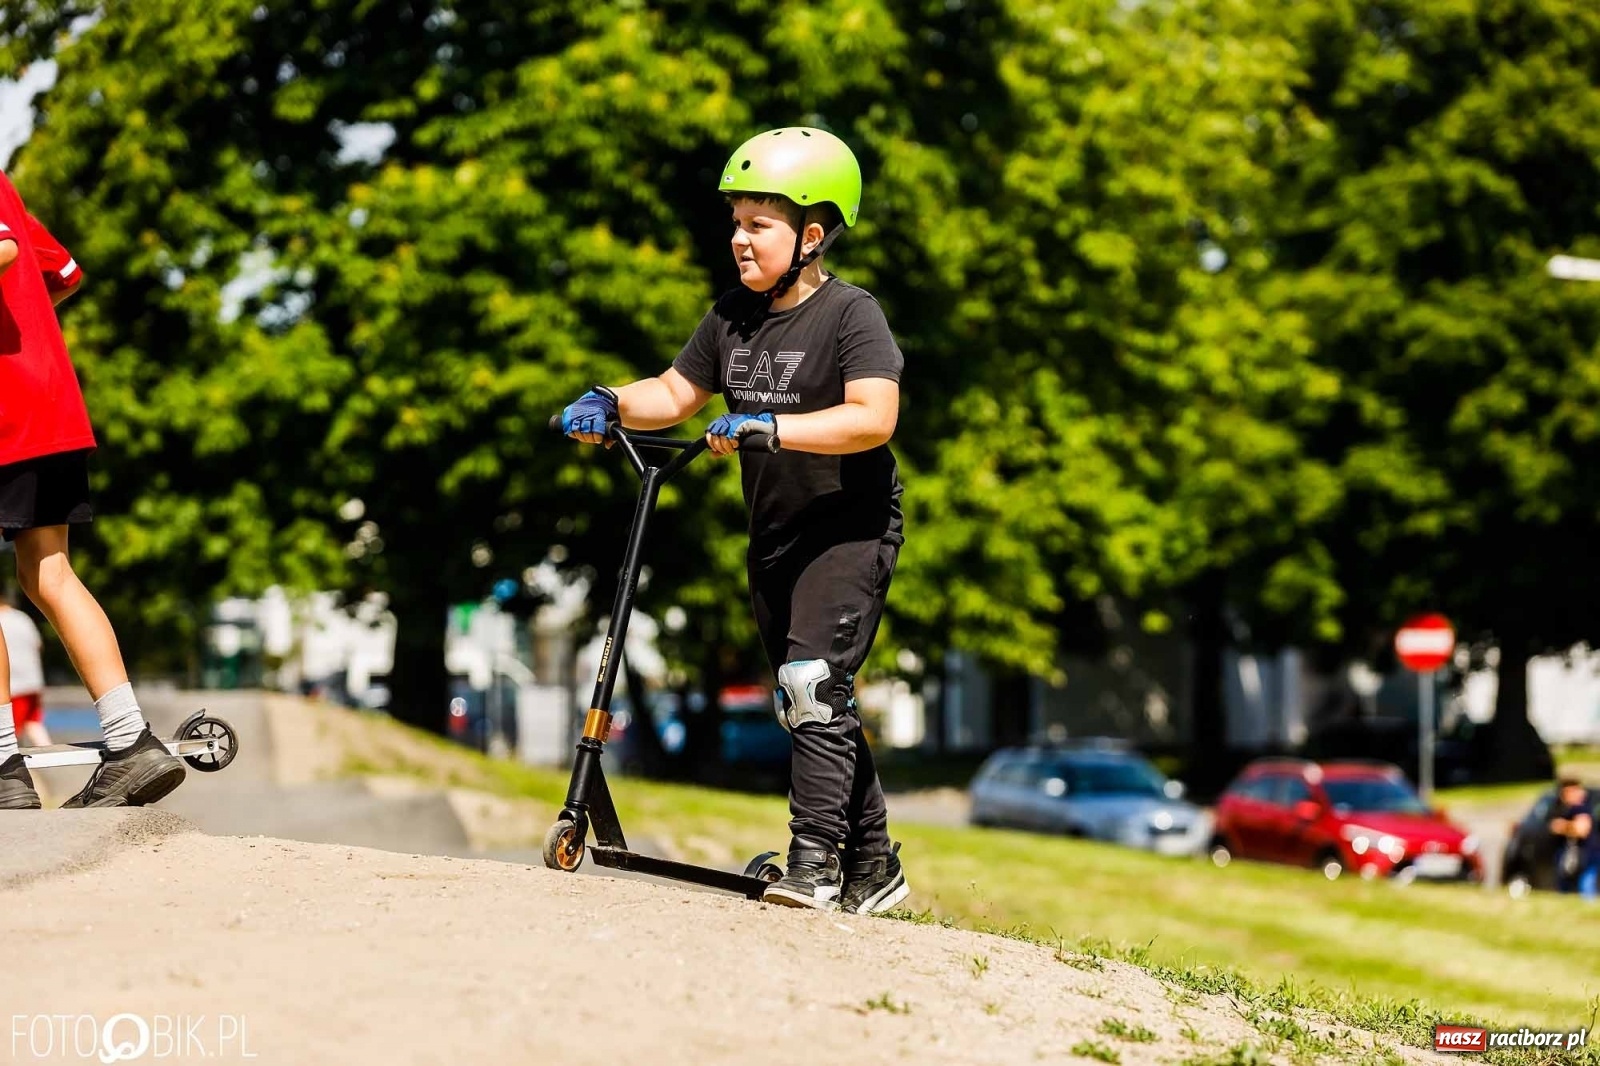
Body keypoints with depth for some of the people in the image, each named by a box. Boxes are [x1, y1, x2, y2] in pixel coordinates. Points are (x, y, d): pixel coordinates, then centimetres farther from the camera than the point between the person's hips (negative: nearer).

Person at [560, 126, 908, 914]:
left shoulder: (850, 315, -15)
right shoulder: (732, 318, 6)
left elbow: (872, 417, -28)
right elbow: (676, 392, 12)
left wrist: (769, 427, -36)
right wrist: (611, 404, -7)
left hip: (849, 529, -8)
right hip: (773, 537, 8)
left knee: (812, 681, -21)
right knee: (810, 702, 13)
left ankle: (813, 859, -19)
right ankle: (872, 865, 24)